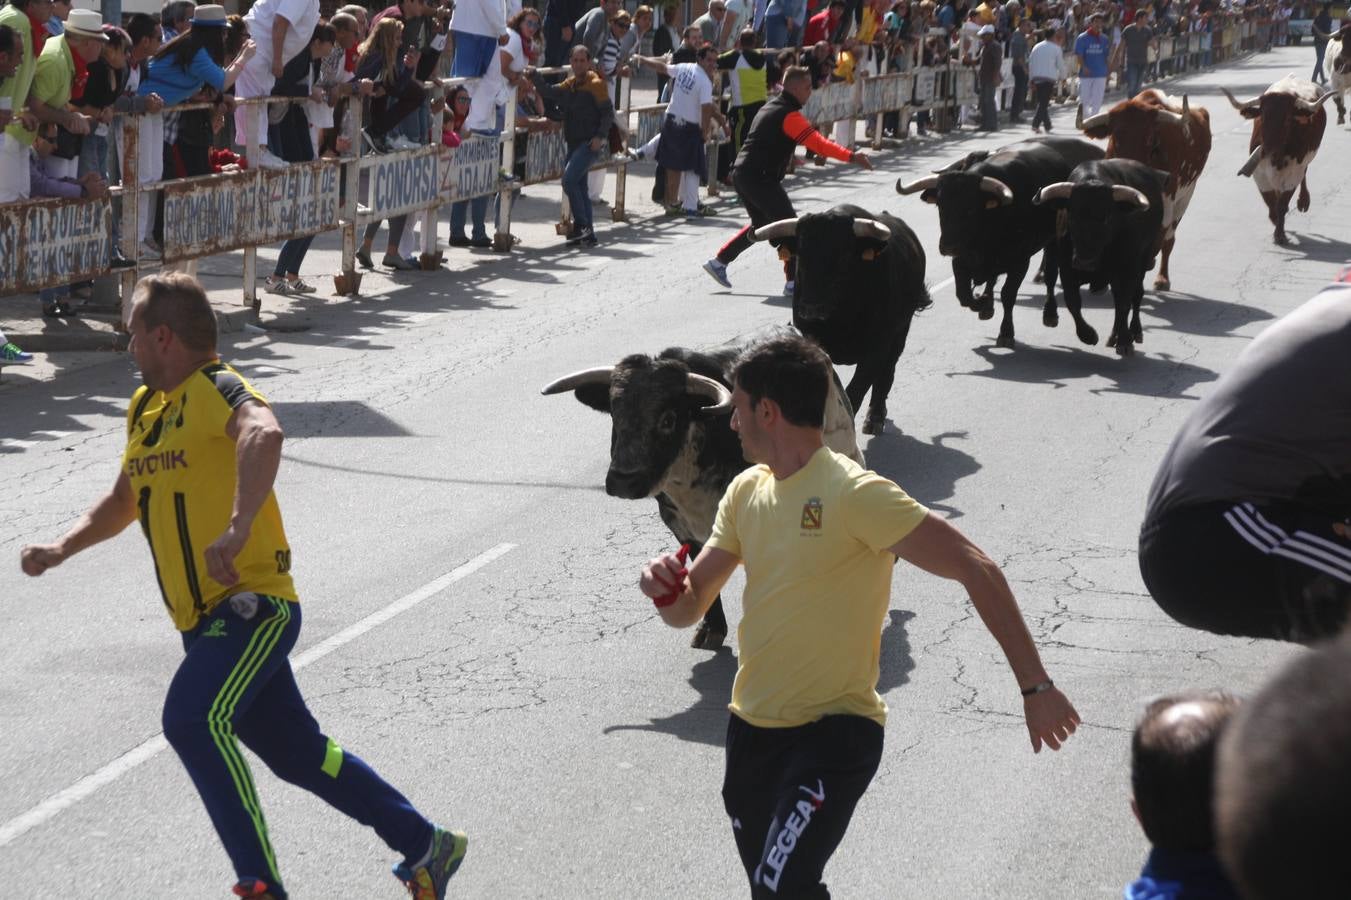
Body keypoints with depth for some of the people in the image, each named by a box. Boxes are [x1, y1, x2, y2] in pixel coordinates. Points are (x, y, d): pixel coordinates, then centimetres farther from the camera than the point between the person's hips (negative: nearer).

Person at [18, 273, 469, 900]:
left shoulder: (216, 389, -13)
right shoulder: (145, 407, 14)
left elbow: (264, 433, -38)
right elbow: (124, 500, 29)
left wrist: (237, 530, -51)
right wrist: (61, 550, 14)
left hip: (254, 606, -9)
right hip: (202, 622, 9)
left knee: (192, 719, -30)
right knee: (298, 755, 15)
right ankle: (426, 847, 29)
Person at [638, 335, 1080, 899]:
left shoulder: (855, 494, -16)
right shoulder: (746, 492, 7)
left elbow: (976, 571, -18)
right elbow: (689, 608, 11)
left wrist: (1035, 687, -21)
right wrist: (668, 588, -14)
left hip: (834, 733, -8)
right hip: (751, 727, 8)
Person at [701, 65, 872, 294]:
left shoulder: (771, 107, 17)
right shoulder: (789, 114, -14)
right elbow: (817, 142, -23)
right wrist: (851, 156, -28)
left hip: (742, 174, 10)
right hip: (759, 178, -10)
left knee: (761, 224, 24)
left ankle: (719, 262, 28)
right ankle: (794, 282, -10)